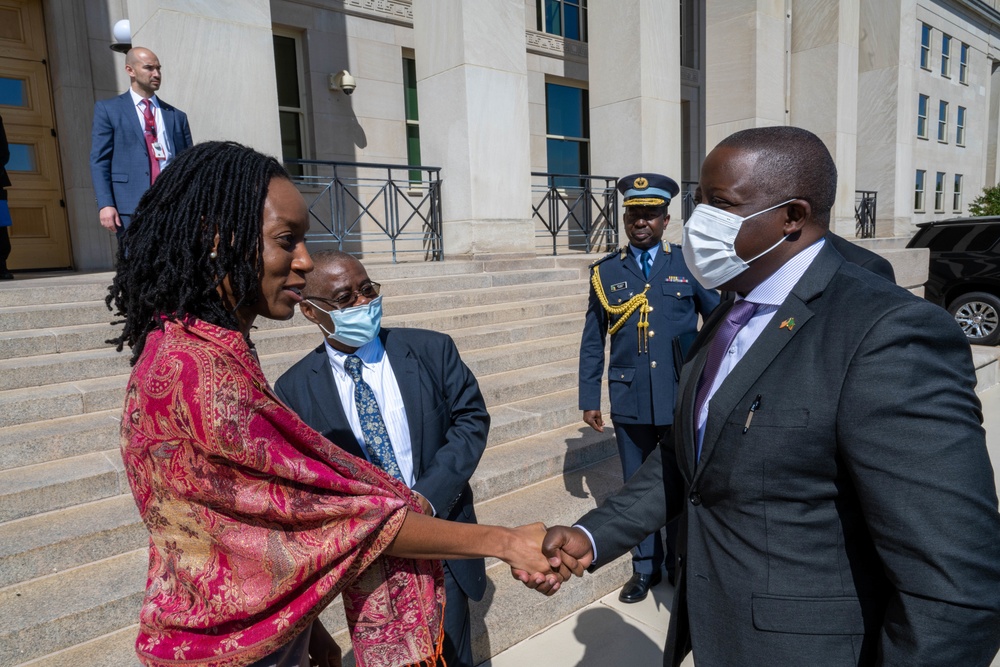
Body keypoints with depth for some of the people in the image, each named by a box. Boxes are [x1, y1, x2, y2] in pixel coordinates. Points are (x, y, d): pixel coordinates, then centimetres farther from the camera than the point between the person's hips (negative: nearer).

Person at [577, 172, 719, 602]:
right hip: (630, 401, 1)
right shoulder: (605, 272, 4)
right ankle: (645, 568, 31)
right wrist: (589, 399, 4)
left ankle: (680, 566, 32)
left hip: (683, 400, -1)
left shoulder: (689, 265, 2)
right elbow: (592, 342, 6)